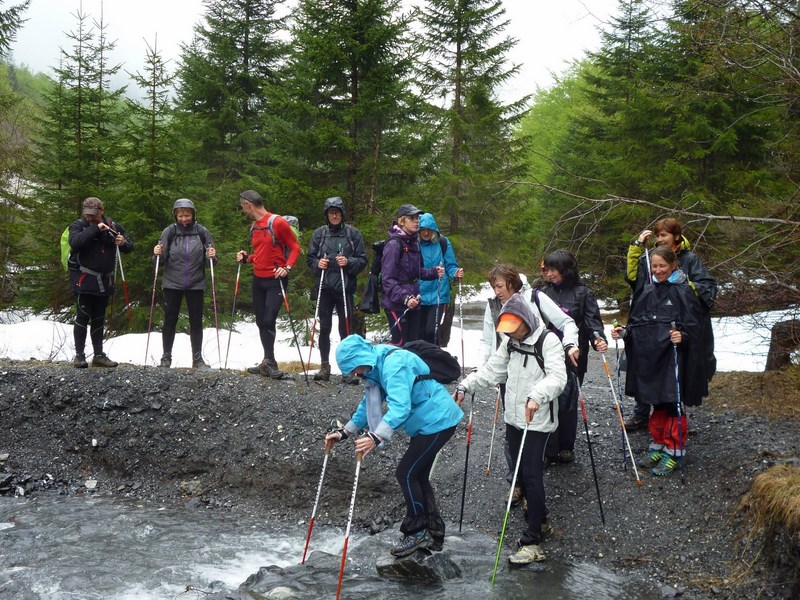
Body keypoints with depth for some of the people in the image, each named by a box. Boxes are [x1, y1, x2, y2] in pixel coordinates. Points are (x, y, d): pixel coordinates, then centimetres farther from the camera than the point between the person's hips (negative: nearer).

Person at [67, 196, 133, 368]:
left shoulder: (113, 226, 6)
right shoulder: (78, 225, -4)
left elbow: (129, 247, 15)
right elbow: (75, 242, -25)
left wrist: (123, 243, -8)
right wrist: (96, 229, -25)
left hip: (104, 281, 4)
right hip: (83, 280, -4)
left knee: (99, 319, 12)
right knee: (82, 317, -2)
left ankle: (99, 355, 18)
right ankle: (79, 355, 5)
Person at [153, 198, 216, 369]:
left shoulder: (202, 232, -2)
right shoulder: (169, 231, -3)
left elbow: (209, 260, 3)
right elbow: (162, 259, 0)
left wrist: (212, 256, -18)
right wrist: (157, 254, -21)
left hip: (196, 284, 0)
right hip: (172, 283, 0)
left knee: (196, 322, 4)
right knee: (170, 320, 5)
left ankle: (197, 358, 13)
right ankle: (166, 357, 15)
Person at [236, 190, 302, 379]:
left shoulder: (277, 223, -11)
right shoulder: (254, 227, 13)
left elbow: (295, 247, -8)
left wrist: (287, 267, -21)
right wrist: (247, 258, 5)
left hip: (276, 280, -8)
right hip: (258, 279, 8)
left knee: (269, 321, -13)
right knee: (261, 322, 8)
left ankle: (269, 362, -5)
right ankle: (268, 362, 15)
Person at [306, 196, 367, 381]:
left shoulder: (353, 233, 2)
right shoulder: (319, 233, 7)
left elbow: (362, 260, 3)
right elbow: (310, 258, 12)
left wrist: (348, 262, -14)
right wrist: (317, 264, -9)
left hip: (345, 287, -2)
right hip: (324, 287, 2)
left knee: (345, 329, 1)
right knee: (324, 328, 7)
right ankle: (324, 367, 16)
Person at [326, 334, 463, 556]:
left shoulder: (393, 363, -26)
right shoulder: (376, 369, 6)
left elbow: (400, 407, -37)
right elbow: (368, 404, 17)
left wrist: (376, 437, -45)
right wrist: (345, 432, 11)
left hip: (437, 421, -10)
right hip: (428, 422, 10)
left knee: (406, 473, -7)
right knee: (418, 475, 15)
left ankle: (418, 532, 5)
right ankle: (434, 533, 25)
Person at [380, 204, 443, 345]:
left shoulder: (414, 242, 11)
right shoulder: (394, 244, -15)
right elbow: (388, 279, -19)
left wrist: (434, 272, 3)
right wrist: (404, 298, -27)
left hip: (413, 301, 8)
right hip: (397, 303, -8)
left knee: (414, 342, 13)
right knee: (399, 343, -5)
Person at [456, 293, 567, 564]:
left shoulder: (548, 340, -15)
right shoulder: (510, 341, 9)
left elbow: (557, 377, -27)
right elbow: (492, 369, 13)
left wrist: (536, 397, -44)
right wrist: (465, 386, 2)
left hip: (537, 420, -7)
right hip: (513, 417, 7)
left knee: (531, 475, -8)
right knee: (520, 471, 15)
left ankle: (533, 541, -4)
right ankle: (538, 513, 38)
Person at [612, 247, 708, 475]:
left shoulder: (684, 292, -6)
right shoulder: (648, 291, 11)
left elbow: (693, 325, -10)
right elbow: (637, 322, 16)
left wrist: (682, 335, -29)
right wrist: (624, 332, -1)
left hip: (673, 358, -6)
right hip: (650, 356, 6)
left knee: (672, 404, 0)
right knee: (657, 404, 14)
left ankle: (674, 453, 11)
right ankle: (659, 446, 27)